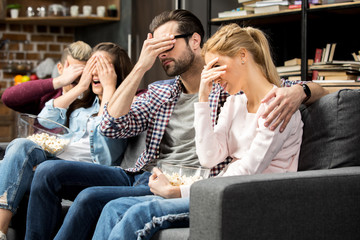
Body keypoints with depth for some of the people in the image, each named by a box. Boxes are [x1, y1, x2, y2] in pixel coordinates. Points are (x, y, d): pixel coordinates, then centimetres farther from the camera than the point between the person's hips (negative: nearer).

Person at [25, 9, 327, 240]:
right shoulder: (159, 92, 19)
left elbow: (315, 89, 3)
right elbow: (112, 126, 3)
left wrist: (297, 92, -23)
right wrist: (141, 66, -1)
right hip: (141, 174, 6)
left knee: (91, 198, -27)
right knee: (49, 172, -7)